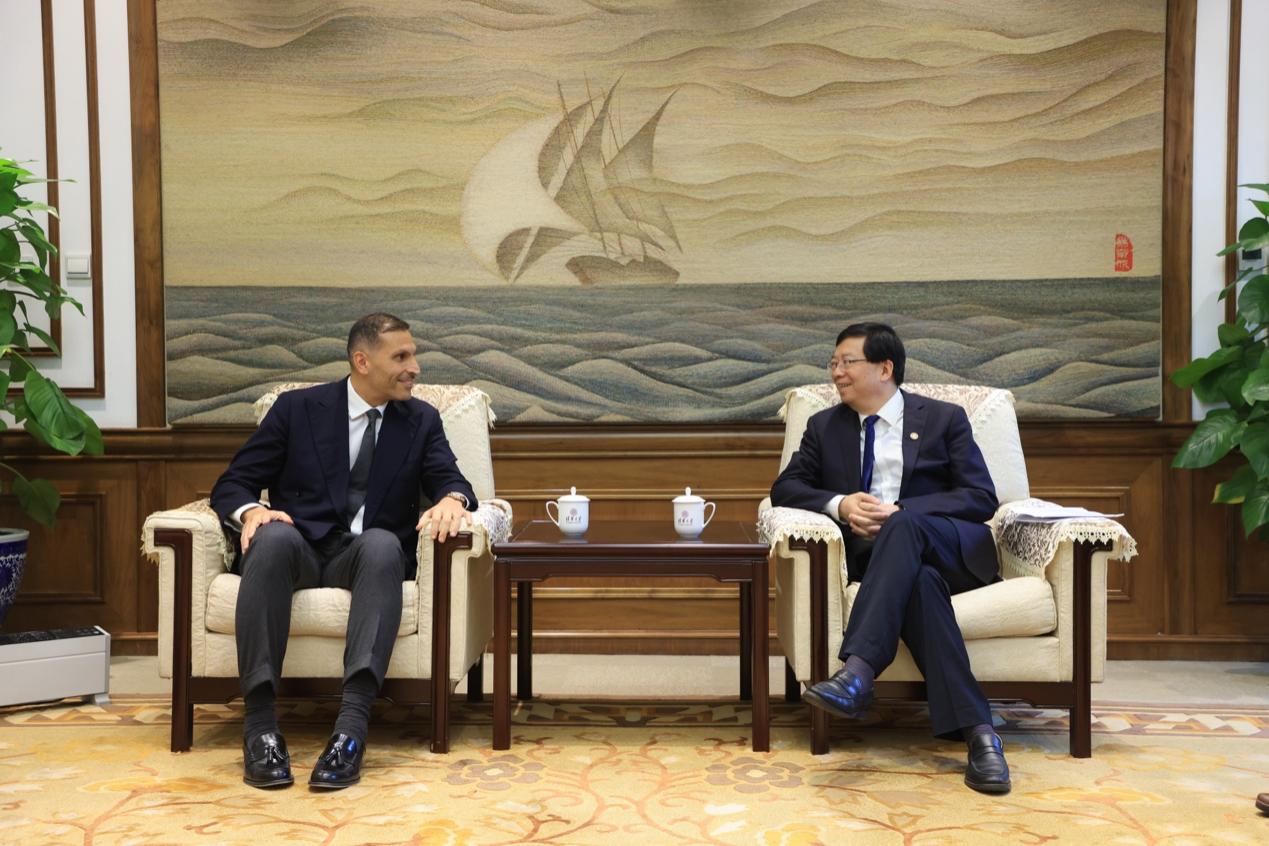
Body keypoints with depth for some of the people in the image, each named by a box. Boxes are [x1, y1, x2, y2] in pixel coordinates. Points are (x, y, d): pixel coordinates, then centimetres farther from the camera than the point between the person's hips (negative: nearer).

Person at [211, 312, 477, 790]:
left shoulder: (421, 420, 14)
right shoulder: (297, 408, 9)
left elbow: (449, 479, 2)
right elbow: (232, 484, 7)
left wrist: (451, 500, -24)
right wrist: (251, 511, -17)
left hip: (365, 553, 1)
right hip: (299, 549, 0)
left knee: (383, 544, -35)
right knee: (274, 537, -36)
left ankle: (352, 725, -46)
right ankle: (260, 723, -36)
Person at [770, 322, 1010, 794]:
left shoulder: (943, 419, 10)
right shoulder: (824, 427, 19)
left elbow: (982, 498, 0)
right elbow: (785, 488, 10)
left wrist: (899, 511, -14)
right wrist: (840, 504, -11)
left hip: (952, 550, -1)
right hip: (893, 560, 1)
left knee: (904, 524, -36)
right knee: (918, 580, -36)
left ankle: (857, 670, -48)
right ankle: (976, 731, -43)